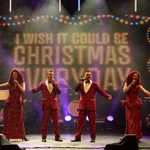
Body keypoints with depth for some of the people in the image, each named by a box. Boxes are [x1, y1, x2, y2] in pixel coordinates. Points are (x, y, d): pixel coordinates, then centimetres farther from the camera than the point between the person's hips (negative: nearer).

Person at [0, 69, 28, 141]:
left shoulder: (22, 83, 6)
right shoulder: (9, 83, 5)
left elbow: (23, 90, -10)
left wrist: (17, 83, -13)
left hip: (18, 103, 0)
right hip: (10, 103, 0)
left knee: (19, 120, 3)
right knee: (8, 119, -2)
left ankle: (22, 136, 9)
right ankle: (7, 136, -1)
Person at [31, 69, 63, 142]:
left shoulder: (55, 84, 11)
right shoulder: (43, 84, 6)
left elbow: (59, 92, -2)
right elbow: (36, 89, -5)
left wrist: (54, 84, -10)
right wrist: (33, 89, -27)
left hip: (54, 105, 2)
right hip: (46, 105, -2)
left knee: (56, 121, 3)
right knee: (45, 122, 0)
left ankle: (57, 137, 10)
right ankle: (44, 137, 6)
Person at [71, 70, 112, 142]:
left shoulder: (94, 84, 4)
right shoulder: (81, 84, 11)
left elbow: (101, 91, -3)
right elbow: (76, 90, -4)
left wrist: (107, 96, -18)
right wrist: (80, 83, -17)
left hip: (91, 105, -2)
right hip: (82, 105, 2)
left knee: (92, 122, 1)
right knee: (80, 122, 2)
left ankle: (93, 137, 8)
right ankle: (78, 137, 6)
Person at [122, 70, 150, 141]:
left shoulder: (138, 85, -1)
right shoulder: (127, 83, 6)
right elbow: (124, 91, -10)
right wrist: (131, 84, -13)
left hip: (136, 104, -2)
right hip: (128, 104, 2)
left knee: (136, 120, -3)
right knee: (129, 120, 3)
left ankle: (136, 137, -2)